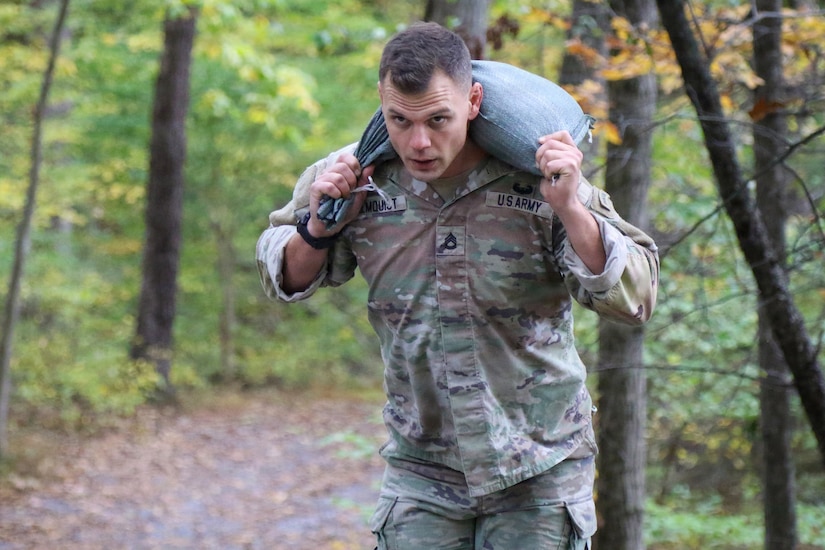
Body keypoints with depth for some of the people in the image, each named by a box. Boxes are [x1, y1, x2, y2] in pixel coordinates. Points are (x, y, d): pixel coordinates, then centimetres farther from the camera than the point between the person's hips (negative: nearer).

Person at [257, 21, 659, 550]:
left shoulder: (537, 184, -14)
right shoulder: (365, 182, -5)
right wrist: (318, 227, -10)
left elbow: (634, 298, -15)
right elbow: (287, 281, 12)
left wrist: (569, 208, -29)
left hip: (537, 468, -2)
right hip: (421, 466, 2)